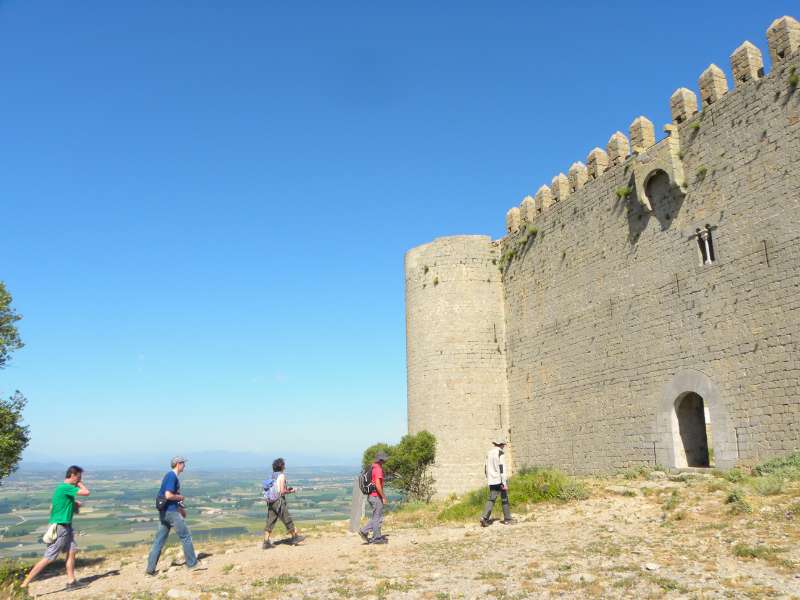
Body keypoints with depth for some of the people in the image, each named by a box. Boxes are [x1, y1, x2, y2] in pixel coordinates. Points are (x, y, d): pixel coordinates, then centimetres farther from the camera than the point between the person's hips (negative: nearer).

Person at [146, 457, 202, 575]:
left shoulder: (170, 475, 15)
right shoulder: (172, 476, -16)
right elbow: (168, 495, -25)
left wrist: (180, 507, 21)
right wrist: (181, 497, -9)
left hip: (164, 511, 10)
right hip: (171, 511, -10)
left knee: (159, 540, 10)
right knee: (186, 536, 1)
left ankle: (150, 568, 12)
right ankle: (192, 564, 8)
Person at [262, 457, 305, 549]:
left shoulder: (272, 476, 11)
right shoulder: (281, 476, -13)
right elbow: (282, 491, -18)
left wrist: (286, 489, 19)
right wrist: (291, 491, 0)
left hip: (271, 502, 7)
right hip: (279, 501, -7)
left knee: (270, 522, 6)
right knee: (287, 520, 7)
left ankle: (266, 543, 3)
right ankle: (295, 537, 21)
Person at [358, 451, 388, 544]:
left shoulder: (372, 468, 12)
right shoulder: (378, 469, -18)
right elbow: (378, 485, -25)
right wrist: (384, 497, -19)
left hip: (371, 496, 9)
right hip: (376, 496, -9)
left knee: (376, 517, 18)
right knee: (377, 518, 2)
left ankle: (364, 531, 13)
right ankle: (377, 538, 10)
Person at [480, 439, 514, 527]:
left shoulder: (489, 453, 12)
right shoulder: (500, 453, -9)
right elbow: (502, 468, -16)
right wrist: (504, 483, -16)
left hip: (491, 481, 6)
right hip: (500, 480, -6)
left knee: (491, 499, 3)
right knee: (504, 499, 7)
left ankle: (485, 518, -11)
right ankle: (507, 519, 14)